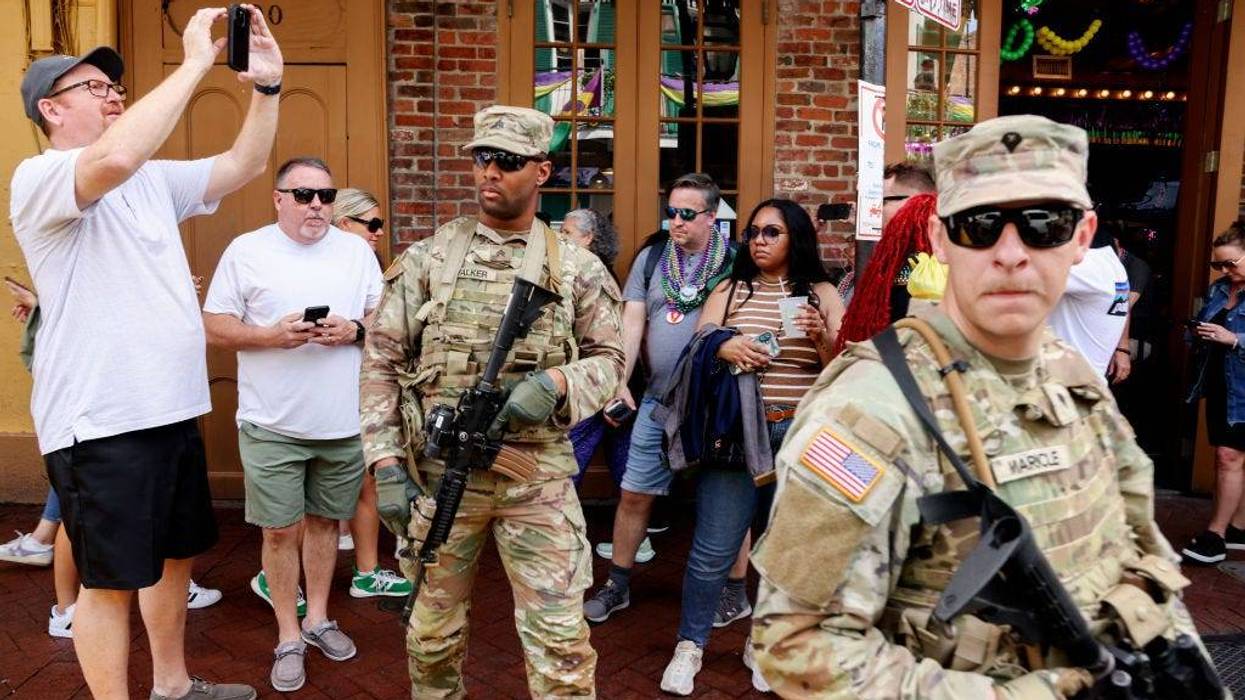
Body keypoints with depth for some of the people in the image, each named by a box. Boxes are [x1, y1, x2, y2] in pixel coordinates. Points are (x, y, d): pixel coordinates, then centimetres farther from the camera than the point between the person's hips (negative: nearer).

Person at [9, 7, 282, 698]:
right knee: (113, 580, 3)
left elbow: (243, 165, 12)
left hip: (174, 409, 8)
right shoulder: (38, 179, -10)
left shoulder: (154, 179, 14)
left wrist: (266, 83, -3)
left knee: (176, 554, 20)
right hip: (100, 424, -8)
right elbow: (115, 158, -32)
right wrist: (195, 62, -26)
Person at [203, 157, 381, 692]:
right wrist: (271, 335, -17)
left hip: (344, 423, 2)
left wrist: (354, 331, -11)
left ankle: (317, 618, 32)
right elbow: (214, 327, -1)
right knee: (280, 529, 3)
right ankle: (289, 637, 19)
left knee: (325, 521, 15)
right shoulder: (246, 251, -1)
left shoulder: (356, 250, 7)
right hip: (272, 425, -2)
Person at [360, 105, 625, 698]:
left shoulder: (576, 268, 2)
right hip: (439, 470, 1)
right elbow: (382, 361, 2)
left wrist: (555, 385, -16)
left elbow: (608, 358, 6)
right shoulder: (427, 258, 2)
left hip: (537, 474, -1)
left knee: (560, 640, 2)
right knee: (433, 630, 17)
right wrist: (387, 464, -6)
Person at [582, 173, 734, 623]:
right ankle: (617, 586, 25)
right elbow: (632, 323, 1)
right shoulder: (651, 258, 7)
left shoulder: (733, 263, -4)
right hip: (657, 401, 3)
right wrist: (619, 383, -9)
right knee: (634, 495, 9)